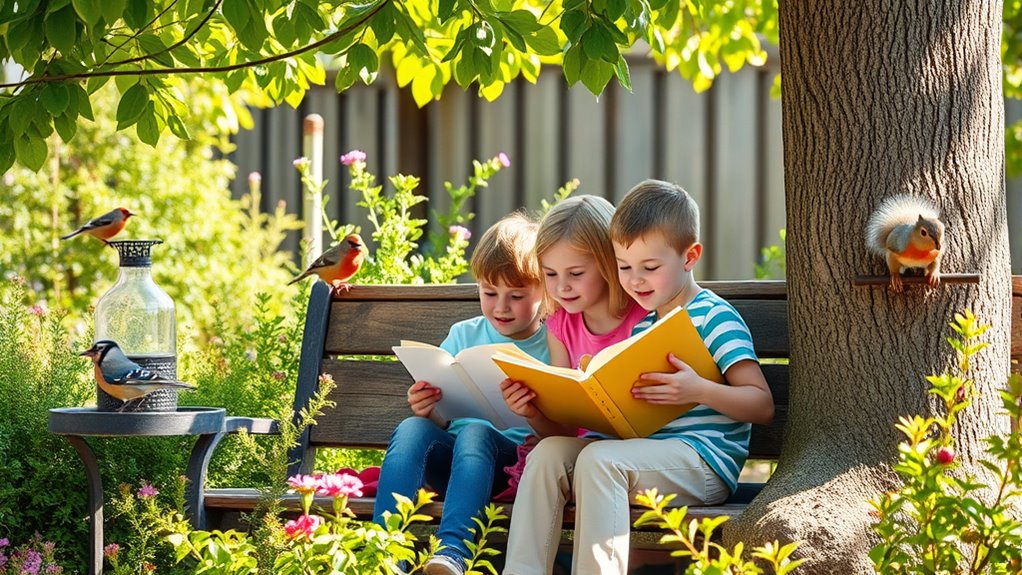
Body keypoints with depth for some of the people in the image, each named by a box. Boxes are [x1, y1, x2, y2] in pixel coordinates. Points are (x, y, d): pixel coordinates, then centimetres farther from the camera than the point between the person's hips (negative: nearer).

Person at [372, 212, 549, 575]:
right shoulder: (463, 335, 17)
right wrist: (427, 412, -6)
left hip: (519, 457, -4)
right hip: (453, 459, 4)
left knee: (475, 432, -35)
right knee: (412, 428, -28)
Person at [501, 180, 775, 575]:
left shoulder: (715, 317, -3)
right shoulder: (643, 324, 22)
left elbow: (763, 405, -10)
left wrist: (699, 390, -25)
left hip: (706, 459, -8)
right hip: (648, 451, 8)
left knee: (600, 459, -31)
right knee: (549, 452, -12)